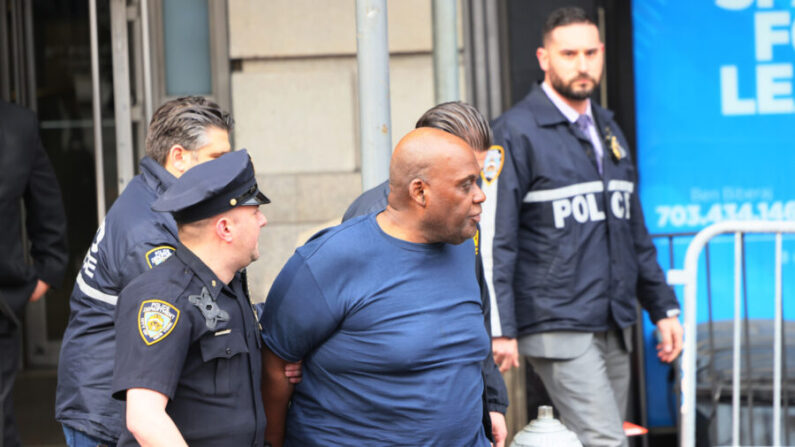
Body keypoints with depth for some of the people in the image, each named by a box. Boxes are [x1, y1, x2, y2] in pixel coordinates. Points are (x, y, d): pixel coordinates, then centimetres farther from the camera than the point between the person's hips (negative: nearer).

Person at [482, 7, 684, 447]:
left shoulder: (608, 130, 17)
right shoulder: (516, 132, -7)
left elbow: (635, 232, 23)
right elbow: (494, 237, -11)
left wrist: (663, 307, 18)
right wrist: (500, 328, -18)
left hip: (614, 327, 7)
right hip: (558, 326, -7)